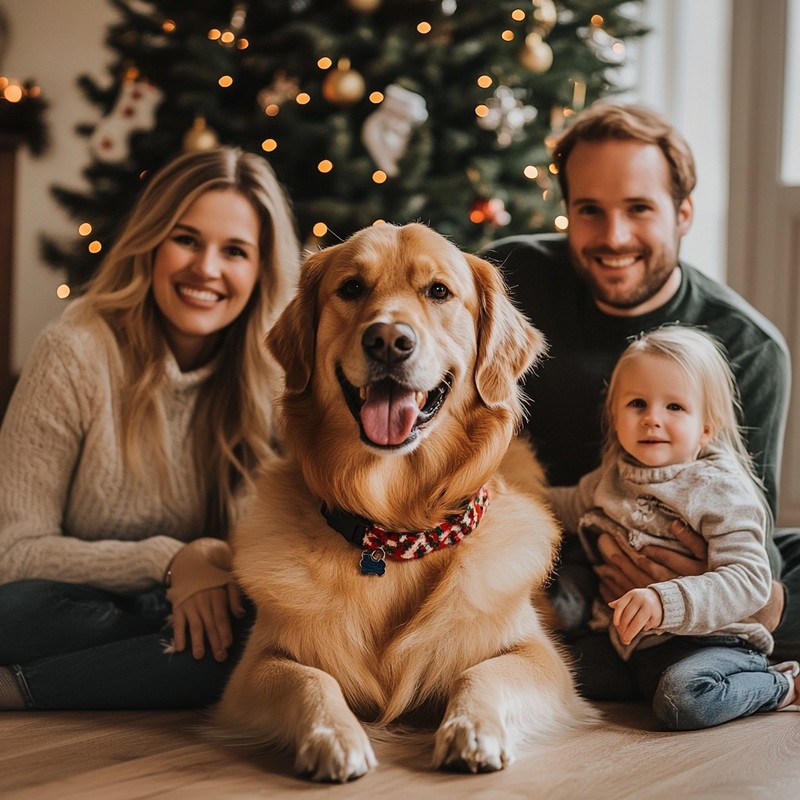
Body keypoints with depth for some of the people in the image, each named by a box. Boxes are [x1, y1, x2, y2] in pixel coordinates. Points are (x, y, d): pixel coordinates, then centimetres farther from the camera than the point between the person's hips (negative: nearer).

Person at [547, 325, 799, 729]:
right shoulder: (614, 476, 7)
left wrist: (667, 602, -34)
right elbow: (574, 504, 31)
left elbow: (749, 579, -23)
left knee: (682, 699, -33)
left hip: (712, 639, -8)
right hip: (632, 642, 8)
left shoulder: (721, 488, -13)